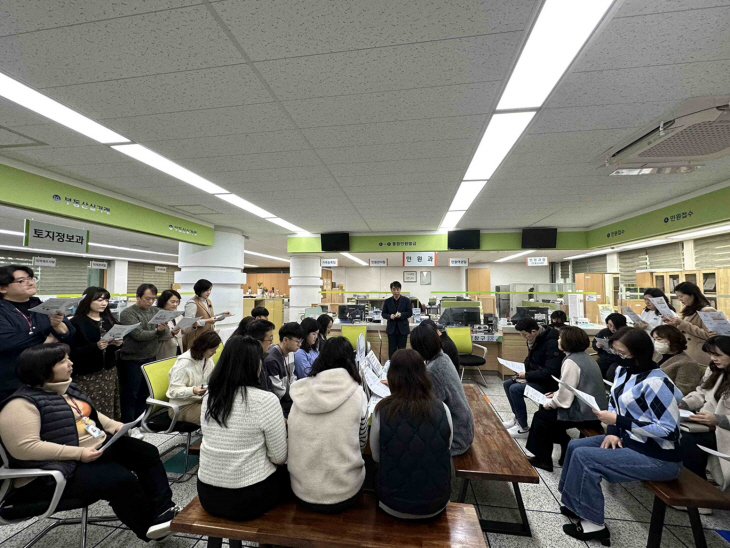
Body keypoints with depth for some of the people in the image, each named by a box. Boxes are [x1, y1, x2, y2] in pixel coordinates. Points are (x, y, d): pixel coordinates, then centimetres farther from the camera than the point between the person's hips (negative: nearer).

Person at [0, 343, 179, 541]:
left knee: (148, 453, 0)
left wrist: (116, 425, 5)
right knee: (122, 480, -24)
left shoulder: (66, 387, 8)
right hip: (66, 465, -9)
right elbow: (24, 448, -26)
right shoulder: (23, 404, -19)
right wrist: (79, 453, -27)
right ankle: (150, 525, -1)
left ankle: (164, 509, 1)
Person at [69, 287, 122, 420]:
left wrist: (117, 343, -3)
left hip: (109, 371, 5)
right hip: (86, 374, -5)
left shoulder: (108, 319, 11)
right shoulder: (77, 322, -7)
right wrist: (95, 346, -26)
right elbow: (73, 351, -13)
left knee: (108, 408, 5)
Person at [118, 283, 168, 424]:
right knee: (130, 396, 6)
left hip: (151, 358, 5)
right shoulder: (128, 313, -10)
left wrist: (163, 329, -21)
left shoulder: (156, 311, 7)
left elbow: (165, 331, -1)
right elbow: (138, 334, -19)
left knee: (145, 395, 15)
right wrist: (157, 331, -14)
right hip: (132, 360, -5)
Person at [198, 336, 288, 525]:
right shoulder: (266, 400, -21)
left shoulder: (209, 397, -2)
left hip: (207, 495, 5)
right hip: (249, 498, -5)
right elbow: (279, 457, -13)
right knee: (285, 472, 24)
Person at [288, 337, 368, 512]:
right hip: (343, 494, -3)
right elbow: (362, 442, 2)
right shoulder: (356, 394, -13)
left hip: (302, 492, 3)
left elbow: (295, 440, 7)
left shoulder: (300, 392, -6)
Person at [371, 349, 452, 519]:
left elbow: (376, 456, -2)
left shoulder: (382, 410, -18)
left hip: (393, 504, -1)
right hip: (436, 504, 2)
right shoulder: (442, 409, -14)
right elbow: (446, 448, 4)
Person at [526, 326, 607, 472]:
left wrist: (549, 404, -5)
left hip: (584, 413, -9)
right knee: (547, 411, 19)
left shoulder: (571, 362, -21)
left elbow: (565, 397, -22)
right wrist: (556, 395, 11)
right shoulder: (584, 356, 9)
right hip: (591, 409, 9)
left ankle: (543, 459, 20)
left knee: (541, 415, 7)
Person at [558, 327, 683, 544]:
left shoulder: (656, 383, -25)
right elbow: (614, 404, 13)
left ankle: (593, 524, 2)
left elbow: (669, 430, -26)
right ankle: (578, 505, 19)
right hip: (630, 440, 9)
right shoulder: (623, 371, 2)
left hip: (658, 457, -9)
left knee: (583, 457, -15)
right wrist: (613, 432, -3)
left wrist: (618, 421, -25)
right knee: (575, 446, 7)